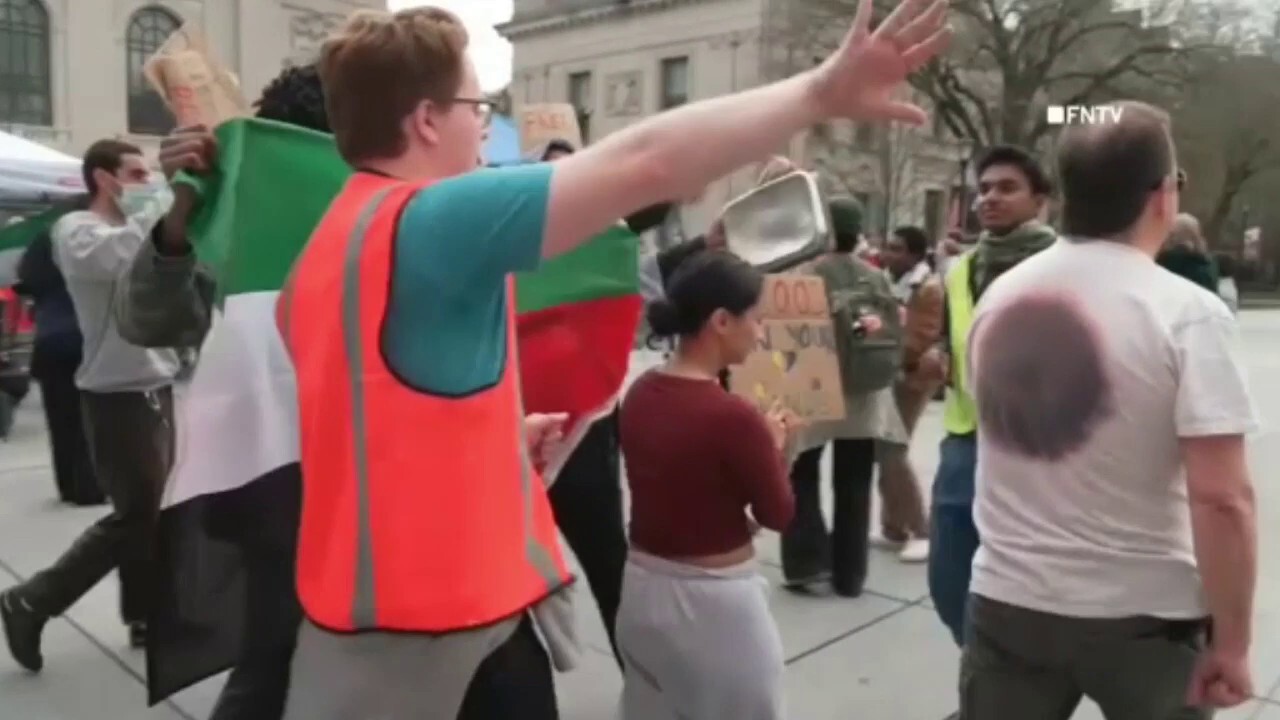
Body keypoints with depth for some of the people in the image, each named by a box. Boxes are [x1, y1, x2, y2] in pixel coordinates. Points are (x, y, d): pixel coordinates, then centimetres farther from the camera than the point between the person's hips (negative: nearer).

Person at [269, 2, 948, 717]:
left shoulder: (335, 240, 9)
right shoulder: (434, 220, -21)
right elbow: (649, 161, -26)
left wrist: (496, 436, 15)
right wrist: (822, 91, -19)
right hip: (420, 618, -9)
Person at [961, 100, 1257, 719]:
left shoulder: (1000, 295, 0)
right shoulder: (1187, 312, -16)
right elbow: (1221, 498, -19)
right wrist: (1232, 641, -11)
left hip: (1008, 603, 4)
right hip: (1145, 617, -3)